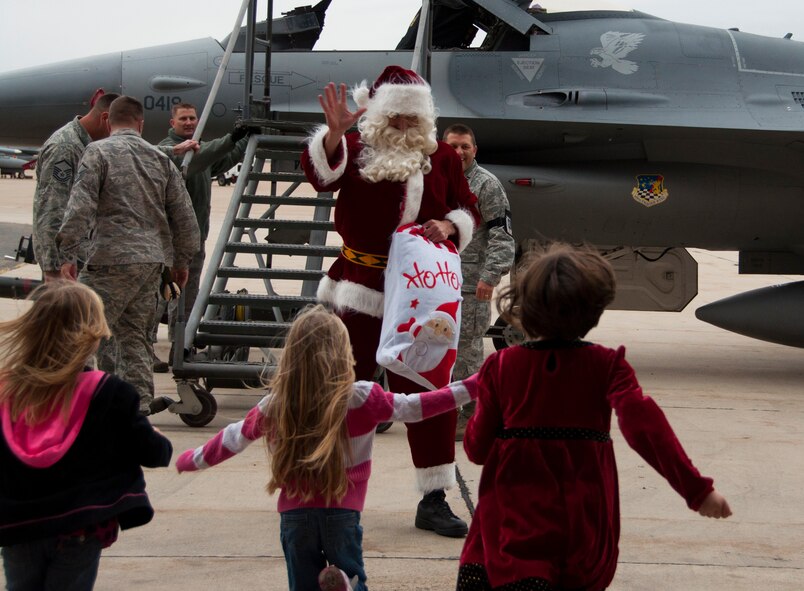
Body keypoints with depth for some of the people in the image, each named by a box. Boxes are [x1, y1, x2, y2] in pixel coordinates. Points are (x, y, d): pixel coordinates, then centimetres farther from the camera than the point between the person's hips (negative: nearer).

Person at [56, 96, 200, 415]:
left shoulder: (98, 152, -2)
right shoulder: (160, 159, 14)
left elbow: (81, 206, -12)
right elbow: (183, 214, 15)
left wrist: (67, 253, -10)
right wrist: (183, 260, 24)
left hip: (114, 258, -6)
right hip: (154, 259, 6)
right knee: (135, 333, 12)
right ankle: (139, 402, 10)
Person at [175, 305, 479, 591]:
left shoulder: (274, 406, -2)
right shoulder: (362, 398, -8)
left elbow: (233, 438, 11)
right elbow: (412, 407, 0)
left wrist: (191, 460, 29)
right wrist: (468, 389, 10)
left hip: (295, 513, 2)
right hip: (342, 511, -2)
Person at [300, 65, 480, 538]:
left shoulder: (443, 157, 9)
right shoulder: (357, 149, 2)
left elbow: (468, 210, 12)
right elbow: (322, 174, -16)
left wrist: (449, 225, -10)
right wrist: (334, 133, -33)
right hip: (360, 288, -2)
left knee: (430, 391, 0)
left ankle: (434, 499, 7)